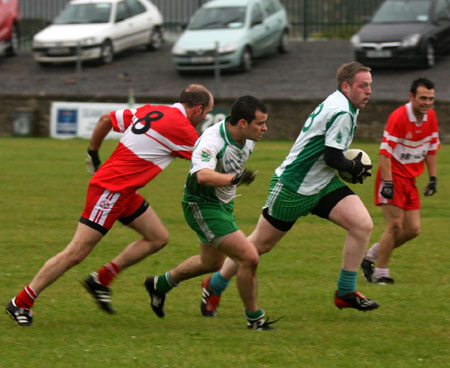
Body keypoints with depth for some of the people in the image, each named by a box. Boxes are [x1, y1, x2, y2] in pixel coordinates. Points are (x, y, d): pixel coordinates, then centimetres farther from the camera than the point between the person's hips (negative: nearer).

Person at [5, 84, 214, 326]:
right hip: (110, 191, -10)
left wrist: (93, 153, 25)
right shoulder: (181, 127, -14)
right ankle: (21, 302, -1)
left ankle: (101, 279, 15)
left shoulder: (150, 111, 9)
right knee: (76, 253, -7)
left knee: (158, 237, 11)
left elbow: (106, 119, 15)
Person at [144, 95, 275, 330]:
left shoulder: (248, 140, -4)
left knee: (212, 263, 27)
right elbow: (203, 175, -49)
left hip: (223, 205, 10)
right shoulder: (212, 140, -31)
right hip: (203, 207, -10)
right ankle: (254, 318, 0)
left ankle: (160, 284, 49)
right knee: (249, 258, -16)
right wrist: (233, 178, -62)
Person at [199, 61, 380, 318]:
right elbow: (332, 157, -24)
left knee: (363, 225, -10)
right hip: (293, 187, -9)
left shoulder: (344, 107, 9)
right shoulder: (341, 112, -22)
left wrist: (352, 166, 10)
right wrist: (355, 168, -7)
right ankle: (214, 286, 24)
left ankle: (346, 292, -2)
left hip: (322, 185, 9)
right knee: (261, 244, 4)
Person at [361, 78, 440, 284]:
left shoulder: (431, 117, 3)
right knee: (395, 226, -14)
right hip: (393, 176, -7)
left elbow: (431, 149, 15)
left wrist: (432, 178, 12)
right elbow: (385, 151, -20)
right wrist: (387, 182, -25)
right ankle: (381, 273, -2)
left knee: (413, 230, 2)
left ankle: (370, 257, 18)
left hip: (410, 179, 7)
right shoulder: (398, 117, -19)